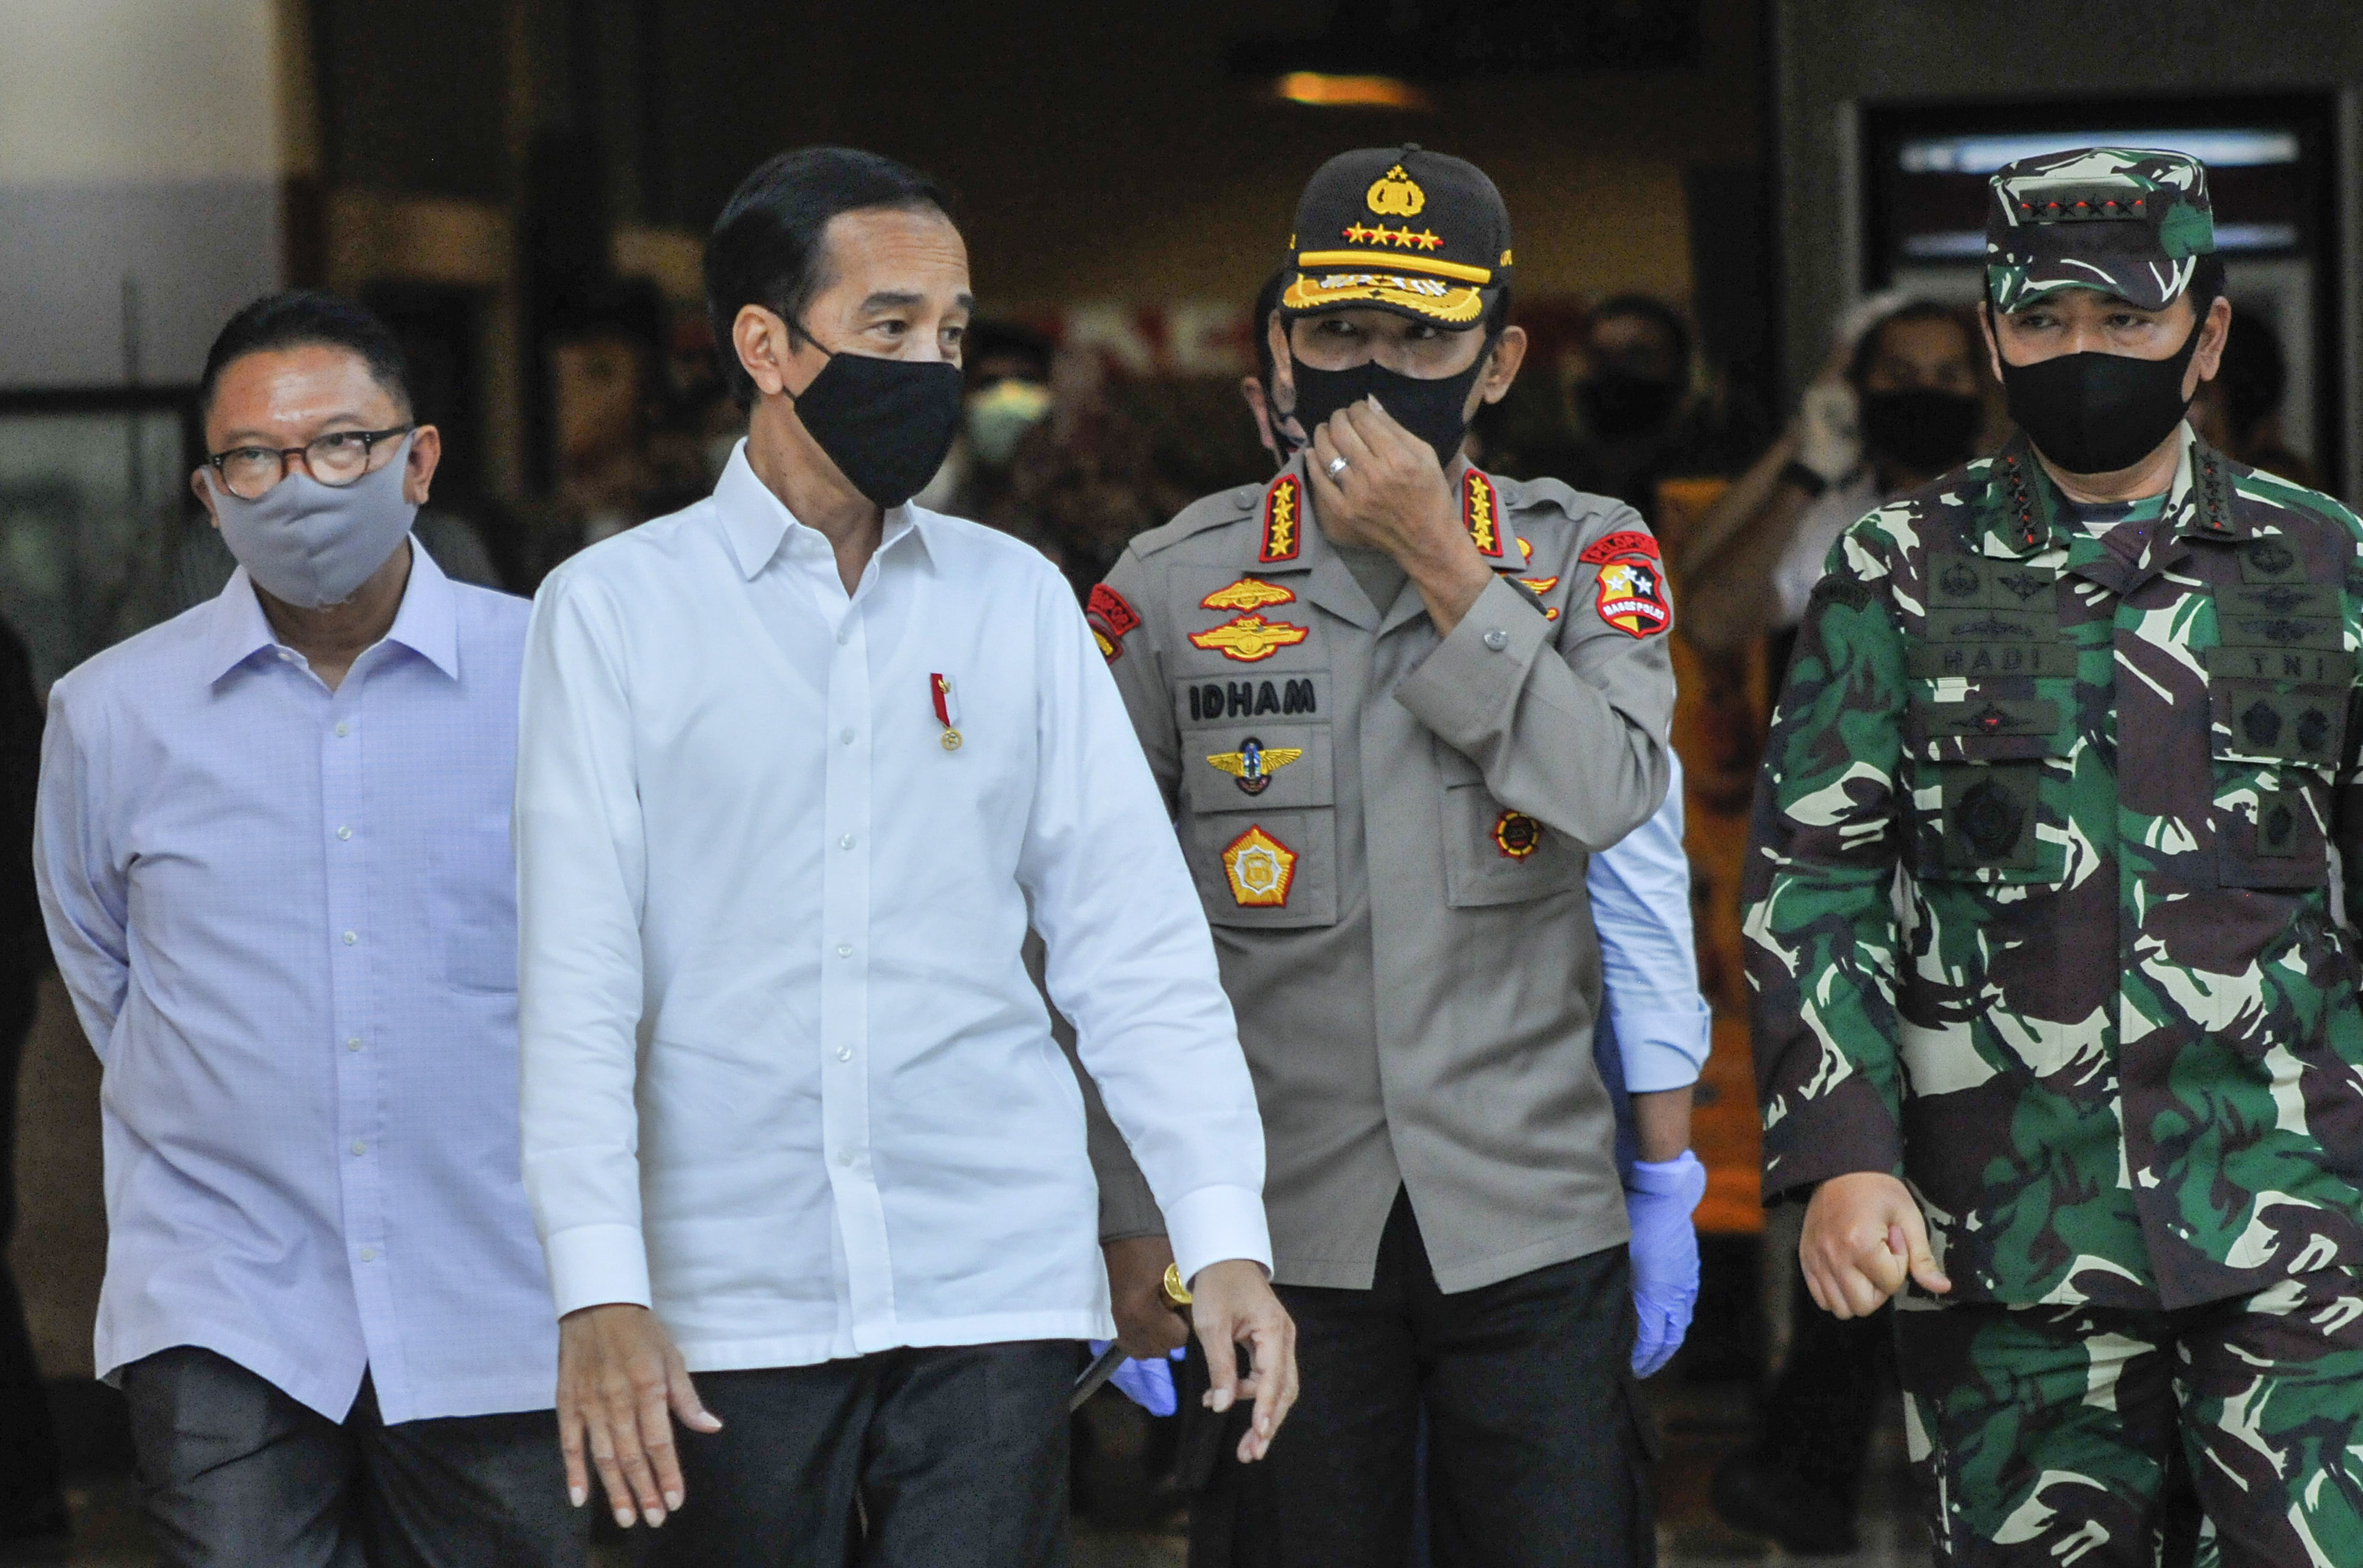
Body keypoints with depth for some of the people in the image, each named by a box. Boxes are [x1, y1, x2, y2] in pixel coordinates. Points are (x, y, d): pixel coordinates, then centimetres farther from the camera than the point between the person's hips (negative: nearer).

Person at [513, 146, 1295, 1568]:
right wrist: (599, 1290, -11)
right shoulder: (617, 610, 2)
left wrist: (1226, 1236, -1)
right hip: (737, 1303, -1)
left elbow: (1135, 942, 8)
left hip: (994, 1289, 1)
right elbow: (577, 980, -2)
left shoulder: (1018, 601, 9)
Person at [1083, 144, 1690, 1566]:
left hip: (1538, 1227, 0)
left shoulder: (1587, 560, 5)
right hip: (1283, 1234, 0)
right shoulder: (1171, 591, 4)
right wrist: (1132, 1230, 5)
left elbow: (1618, 800, -14)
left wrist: (1438, 557, -13)